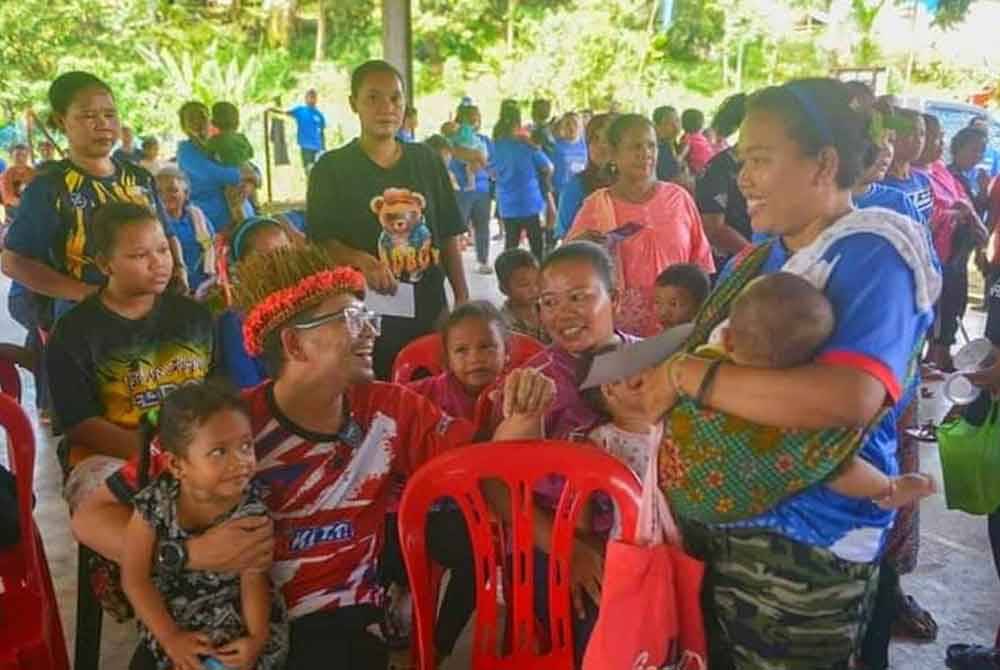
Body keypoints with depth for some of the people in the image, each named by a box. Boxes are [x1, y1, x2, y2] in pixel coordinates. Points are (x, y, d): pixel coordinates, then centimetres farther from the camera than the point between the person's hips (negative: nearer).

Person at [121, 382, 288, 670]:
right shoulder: (154, 502, -20)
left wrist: (257, 639, -21)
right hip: (169, 621, 1)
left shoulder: (250, 510, -19)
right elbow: (135, 579, -11)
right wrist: (170, 638, -13)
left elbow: (254, 580, -10)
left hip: (236, 623, -1)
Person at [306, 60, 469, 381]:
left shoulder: (427, 160, 10)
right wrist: (360, 261, -25)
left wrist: (462, 299, 6)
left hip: (429, 312, 3)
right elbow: (319, 240, -6)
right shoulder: (331, 168, 0)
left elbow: (448, 236, 11)